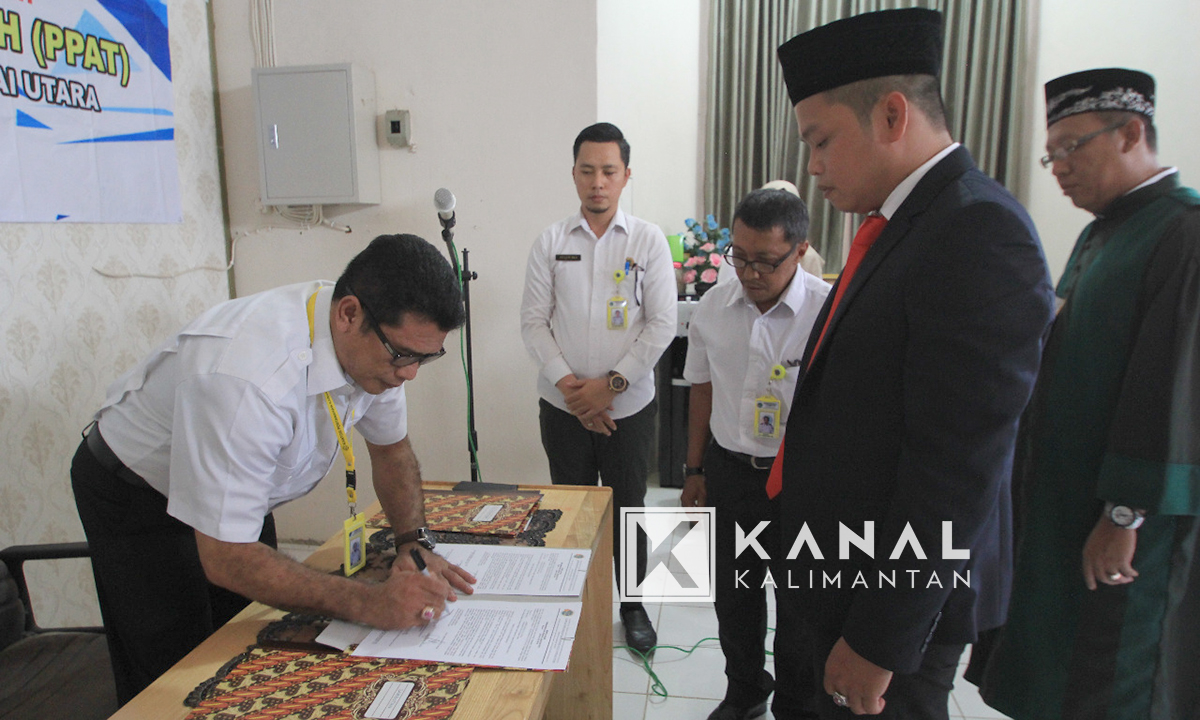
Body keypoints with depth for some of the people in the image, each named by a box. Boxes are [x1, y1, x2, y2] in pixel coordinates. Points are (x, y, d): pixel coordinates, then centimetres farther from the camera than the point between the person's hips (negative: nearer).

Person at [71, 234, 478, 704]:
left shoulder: (378, 340, -19)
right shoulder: (249, 378, -42)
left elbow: (391, 446, 0)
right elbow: (226, 559, -36)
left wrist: (414, 543, -13)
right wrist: (368, 604, -39)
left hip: (241, 492, 6)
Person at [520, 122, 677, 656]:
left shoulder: (648, 241, -2)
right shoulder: (551, 241, 1)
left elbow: (661, 324, -6)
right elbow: (533, 320, -1)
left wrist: (611, 384, -12)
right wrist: (567, 382, -13)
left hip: (628, 406, -1)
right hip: (563, 405, 1)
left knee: (627, 506, 12)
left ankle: (633, 605, 33)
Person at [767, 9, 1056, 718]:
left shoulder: (979, 235, -21)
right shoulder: (901, 223, 8)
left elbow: (958, 469, -24)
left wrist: (881, 642, -18)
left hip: (899, 592, -8)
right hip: (829, 568, 8)